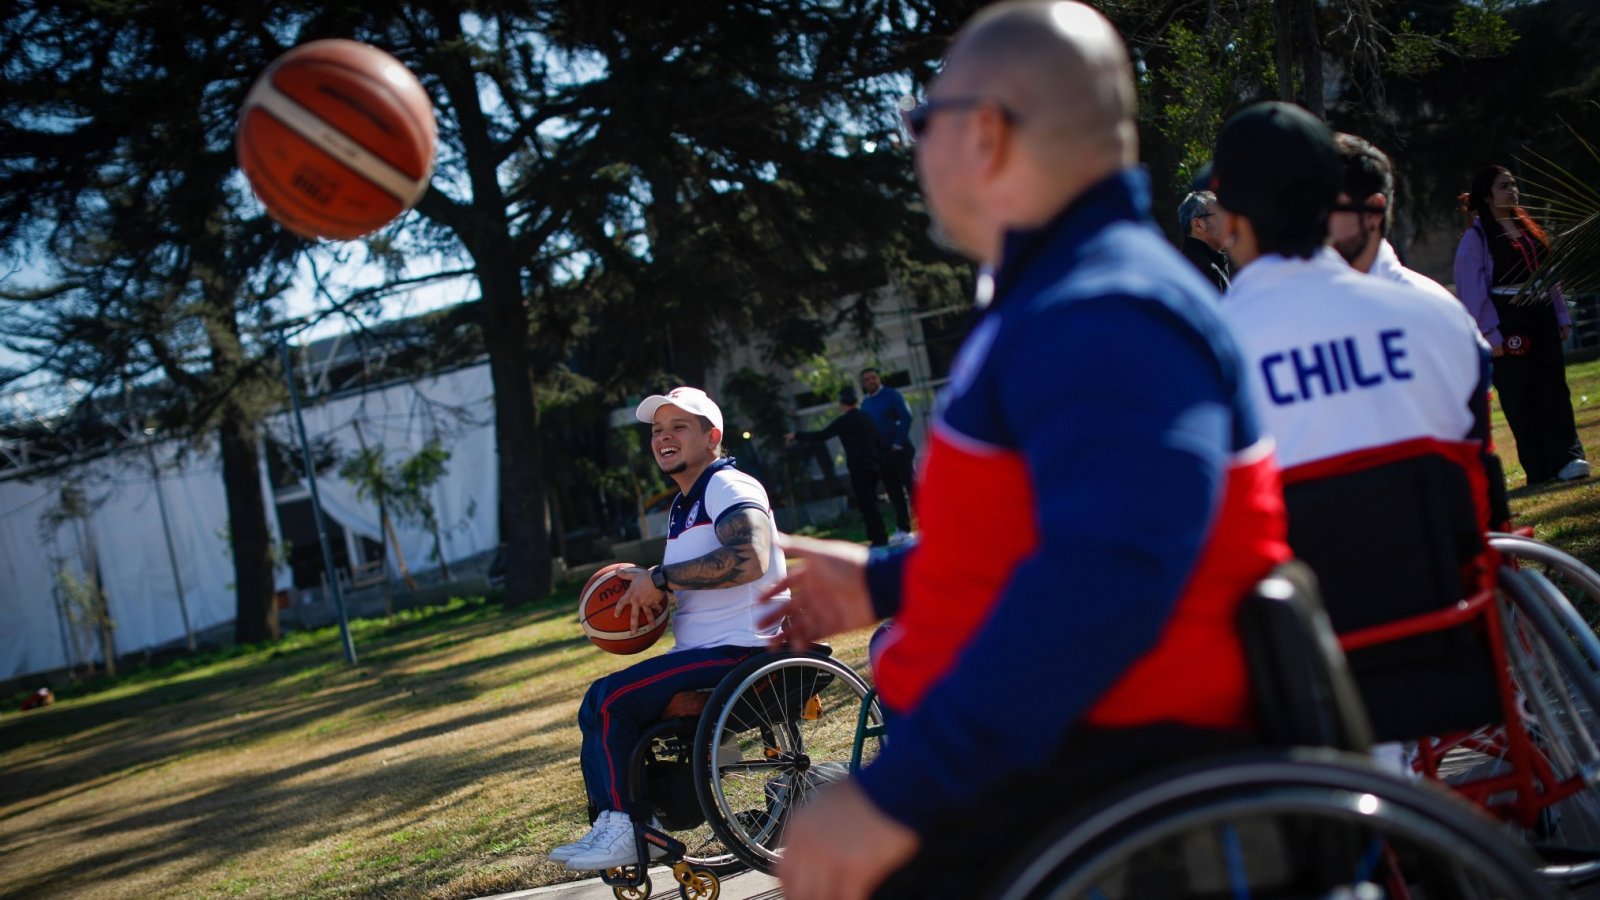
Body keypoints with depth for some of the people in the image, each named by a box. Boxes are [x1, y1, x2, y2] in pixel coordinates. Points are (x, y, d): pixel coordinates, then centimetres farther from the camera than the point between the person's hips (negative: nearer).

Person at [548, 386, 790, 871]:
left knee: (612, 699, -19)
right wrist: (647, 598, 7)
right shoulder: (682, 507, 21)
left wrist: (660, 578, -21)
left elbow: (749, 558, -30)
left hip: (740, 650, -11)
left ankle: (627, 830, -10)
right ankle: (609, 824, 5)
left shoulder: (729, 488, -11)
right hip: (703, 654, 11)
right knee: (598, 705, 8)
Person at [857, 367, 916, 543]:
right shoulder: (865, 404, 11)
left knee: (912, 487, -4)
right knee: (895, 493, 8)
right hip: (881, 454, 5)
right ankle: (902, 529, 12)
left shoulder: (891, 395, -6)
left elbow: (906, 418, -13)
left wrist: (899, 443, -18)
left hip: (900, 450, -5)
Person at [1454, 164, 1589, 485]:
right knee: (1520, 397, -2)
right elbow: (1472, 290, -10)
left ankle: (1567, 457, -3)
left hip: (1541, 316, 6)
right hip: (1507, 322, -6)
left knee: (1554, 387, -1)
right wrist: (1491, 334, -14)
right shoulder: (1476, 237, -6)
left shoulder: (1528, 226, 14)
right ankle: (1539, 468, 1)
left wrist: (1561, 315, 12)